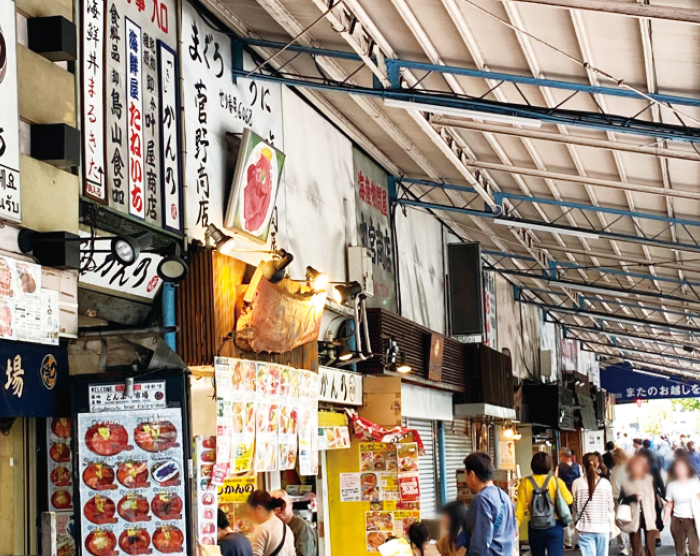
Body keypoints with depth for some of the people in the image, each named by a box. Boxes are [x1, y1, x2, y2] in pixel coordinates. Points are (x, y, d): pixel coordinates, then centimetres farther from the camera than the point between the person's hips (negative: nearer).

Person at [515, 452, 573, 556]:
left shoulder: (525, 483, -5)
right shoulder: (557, 482, -6)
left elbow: (520, 507, -7)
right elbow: (569, 500, 0)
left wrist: (516, 526, -2)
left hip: (535, 527, 1)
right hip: (555, 527, -1)